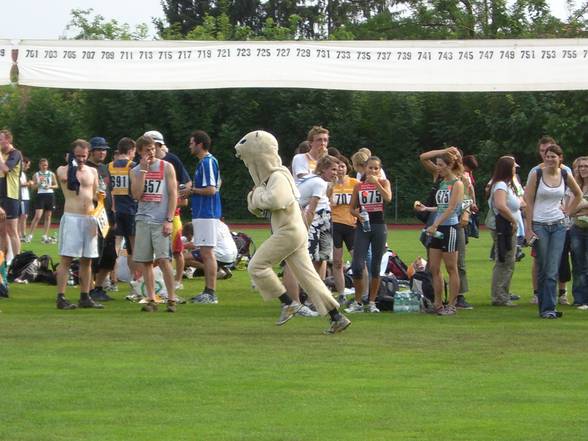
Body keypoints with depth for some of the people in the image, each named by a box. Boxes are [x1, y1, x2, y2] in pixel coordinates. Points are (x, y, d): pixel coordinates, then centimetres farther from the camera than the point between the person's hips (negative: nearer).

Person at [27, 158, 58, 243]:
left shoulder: (51, 174, 6)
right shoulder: (36, 175, 4)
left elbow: (56, 185, 9)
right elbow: (33, 186, 4)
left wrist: (50, 186, -10)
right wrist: (39, 183, -14)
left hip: (50, 195, 2)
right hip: (40, 195, -2)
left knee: (48, 216, 5)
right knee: (38, 216, -12)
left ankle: (45, 236, 11)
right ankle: (30, 235, -8)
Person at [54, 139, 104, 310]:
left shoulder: (92, 172, 15)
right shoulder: (63, 170, 2)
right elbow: (64, 178, -24)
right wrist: (71, 164, -9)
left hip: (90, 219, 5)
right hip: (71, 217, -5)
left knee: (87, 260, 7)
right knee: (66, 259, -9)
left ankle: (85, 297, 13)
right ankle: (61, 297, -12)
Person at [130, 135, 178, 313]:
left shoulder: (166, 167, 3)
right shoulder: (135, 171, 11)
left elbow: (173, 194, -1)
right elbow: (137, 195, -2)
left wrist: (169, 220, -9)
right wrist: (143, 170, -6)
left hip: (161, 221, -4)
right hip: (143, 220, 4)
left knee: (163, 260, -12)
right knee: (145, 261, 2)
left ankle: (171, 299, -7)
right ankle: (151, 300, 8)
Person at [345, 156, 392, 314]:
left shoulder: (384, 182, 3)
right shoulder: (359, 186, 7)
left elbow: (388, 198, -17)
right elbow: (352, 208, 10)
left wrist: (376, 182, -17)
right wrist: (358, 215, -10)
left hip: (378, 225, -1)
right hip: (363, 226, 1)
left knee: (375, 266, 4)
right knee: (357, 265, -8)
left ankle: (372, 302, 12)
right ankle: (357, 303, 3)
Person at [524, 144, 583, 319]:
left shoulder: (565, 175, 4)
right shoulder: (536, 174, -4)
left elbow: (578, 194, 22)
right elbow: (528, 201, -4)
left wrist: (568, 211, 10)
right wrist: (529, 229, -9)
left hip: (558, 225, 2)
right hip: (539, 225, -2)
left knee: (553, 271, -6)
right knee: (542, 269, 1)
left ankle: (549, 309, -4)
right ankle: (544, 307, 8)